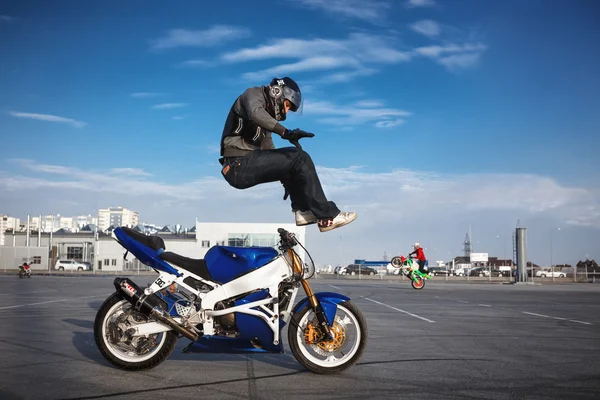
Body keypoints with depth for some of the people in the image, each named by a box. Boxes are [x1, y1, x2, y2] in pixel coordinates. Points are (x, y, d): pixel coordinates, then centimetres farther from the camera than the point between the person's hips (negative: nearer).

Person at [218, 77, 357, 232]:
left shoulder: (266, 116, 26)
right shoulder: (254, 94, 2)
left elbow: (269, 149, 26)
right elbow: (255, 113, -23)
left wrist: (286, 181, 23)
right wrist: (285, 132, -35)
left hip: (245, 165, 10)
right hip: (239, 165, -10)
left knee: (296, 160, 16)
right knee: (299, 158, -15)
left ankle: (302, 210, 2)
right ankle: (327, 215, -15)